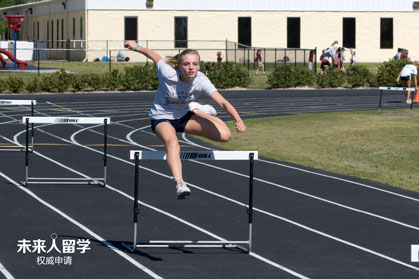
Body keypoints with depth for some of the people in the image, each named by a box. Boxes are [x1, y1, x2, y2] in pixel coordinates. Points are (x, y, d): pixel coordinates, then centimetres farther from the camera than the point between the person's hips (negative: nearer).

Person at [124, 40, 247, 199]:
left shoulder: (201, 81, -25)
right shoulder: (168, 74, -29)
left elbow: (222, 102, -36)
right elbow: (153, 55, -10)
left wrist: (238, 120, -52)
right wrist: (136, 47, 7)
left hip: (185, 116, 4)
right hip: (161, 118, -3)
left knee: (224, 135, -11)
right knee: (172, 142, -40)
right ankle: (179, 183, -54)